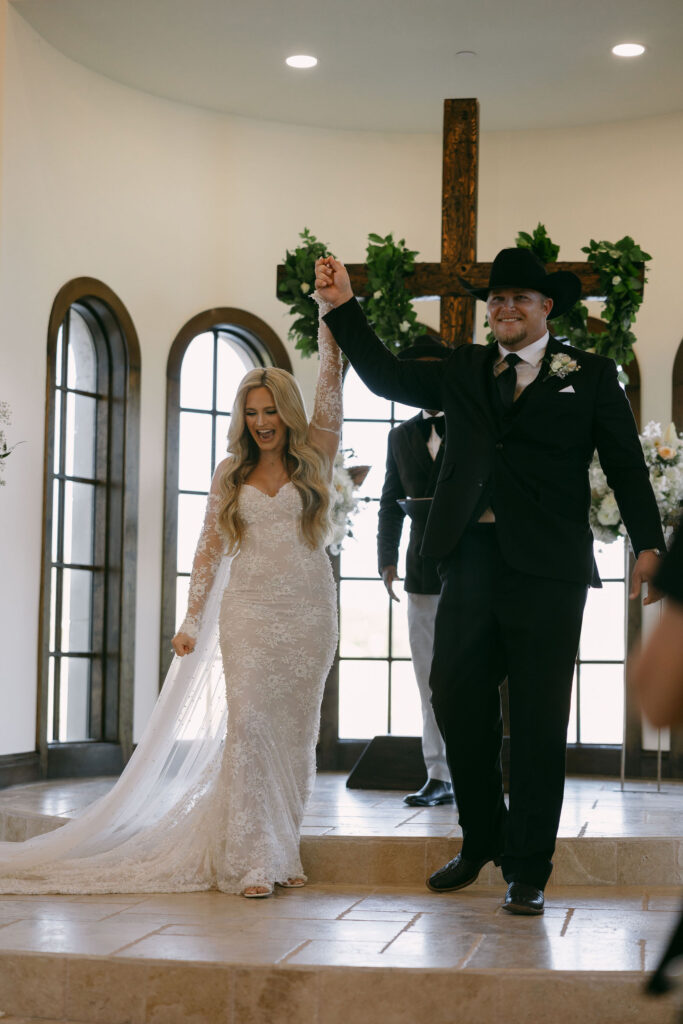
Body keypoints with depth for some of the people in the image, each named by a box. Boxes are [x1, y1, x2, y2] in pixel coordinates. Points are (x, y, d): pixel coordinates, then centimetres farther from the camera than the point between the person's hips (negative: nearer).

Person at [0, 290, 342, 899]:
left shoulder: (314, 458, 6)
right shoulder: (231, 474, 10)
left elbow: (331, 384, -4)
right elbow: (209, 550, 9)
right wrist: (192, 622, 3)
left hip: (309, 613, 0)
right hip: (248, 609, 0)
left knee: (295, 730, 2)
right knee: (248, 722, -11)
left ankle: (282, 853, 8)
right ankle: (250, 860, -10)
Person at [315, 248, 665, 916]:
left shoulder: (589, 375, 7)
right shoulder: (463, 371, 17)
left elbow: (625, 464, 4)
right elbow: (386, 376, 17)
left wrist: (647, 543, -7)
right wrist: (343, 307, 9)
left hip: (547, 568, -3)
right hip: (471, 560, 4)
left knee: (537, 721, 1)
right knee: (457, 703, 6)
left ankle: (528, 871, 11)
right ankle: (481, 841, 27)